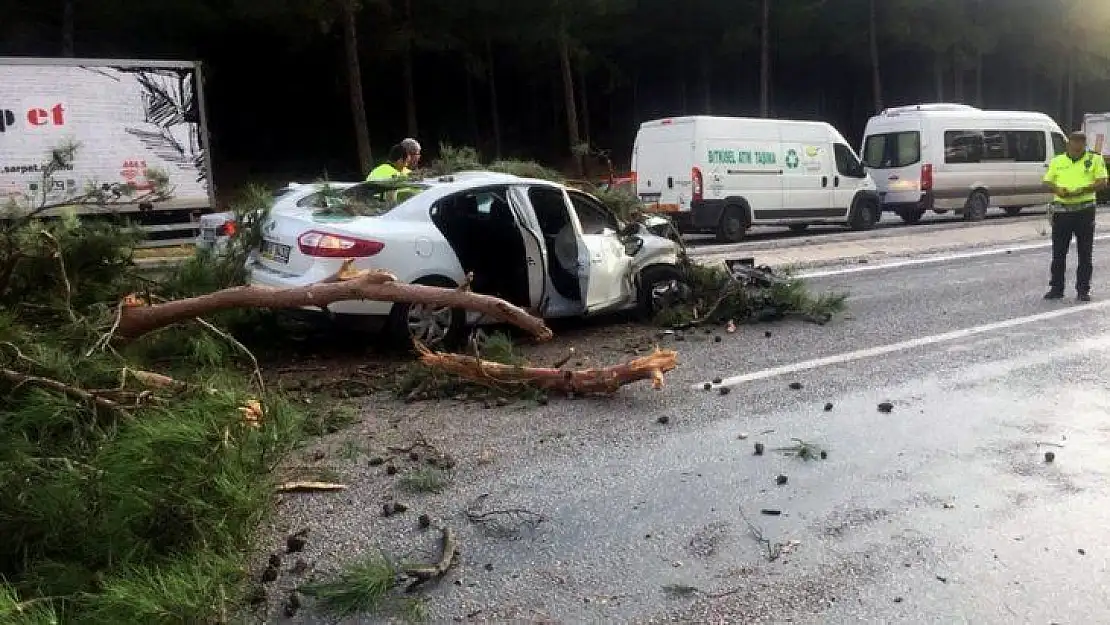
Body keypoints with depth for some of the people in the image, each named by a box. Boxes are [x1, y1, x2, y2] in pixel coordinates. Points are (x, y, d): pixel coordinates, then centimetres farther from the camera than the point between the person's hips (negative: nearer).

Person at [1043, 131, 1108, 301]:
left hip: (1085, 210, -2)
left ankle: (1083, 290, 10)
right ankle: (1056, 288, 13)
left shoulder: (1095, 159, 4)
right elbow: (1047, 181, 9)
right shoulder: (1057, 161, 10)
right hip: (1062, 210, 2)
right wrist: (1057, 190, -13)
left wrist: (1083, 190, -18)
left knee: (1085, 253, 3)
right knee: (1058, 252, 5)